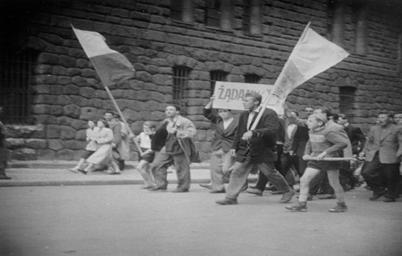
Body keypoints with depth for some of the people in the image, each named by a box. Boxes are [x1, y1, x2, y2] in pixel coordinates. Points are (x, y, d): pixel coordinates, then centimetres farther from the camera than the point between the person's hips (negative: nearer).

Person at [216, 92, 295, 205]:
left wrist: (253, 133, -37)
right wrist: (234, 146, 16)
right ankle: (231, 198, 4)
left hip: (263, 152, -6)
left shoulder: (269, 114, -14)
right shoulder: (244, 115, 9)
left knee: (271, 173, 7)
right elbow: (239, 132, 19)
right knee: (237, 172, -3)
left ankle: (288, 191, 30)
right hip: (245, 151, 6)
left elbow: (272, 130, -28)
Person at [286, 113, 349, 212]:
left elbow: (343, 142, -25)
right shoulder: (312, 132, 6)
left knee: (334, 184, 3)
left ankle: (342, 205, 21)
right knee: (304, 180, -3)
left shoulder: (327, 133, -19)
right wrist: (307, 153, 8)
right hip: (316, 160, 7)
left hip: (330, 159, -7)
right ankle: (302, 204, 1)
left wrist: (325, 152, -26)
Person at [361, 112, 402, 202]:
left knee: (390, 178, -1)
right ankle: (378, 190, 9)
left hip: (389, 158, -4)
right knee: (366, 172, -9)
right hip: (373, 156, 4)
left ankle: (390, 196, 20)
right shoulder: (374, 129, 17)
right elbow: (369, 141, 23)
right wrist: (366, 151, 12)